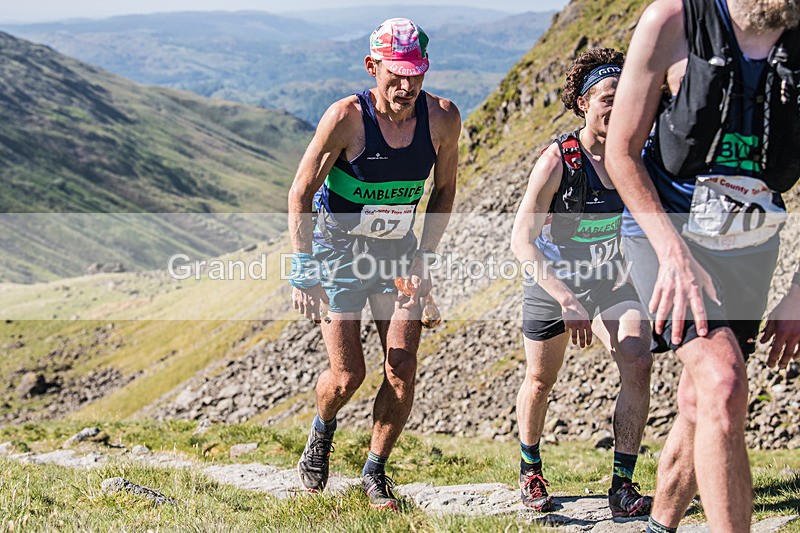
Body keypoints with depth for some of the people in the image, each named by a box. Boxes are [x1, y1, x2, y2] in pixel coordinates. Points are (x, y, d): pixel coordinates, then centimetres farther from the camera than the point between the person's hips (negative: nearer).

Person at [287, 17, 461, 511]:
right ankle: (323, 430, 31)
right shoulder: (347, 117, -23)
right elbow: (301, 195, -14)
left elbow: (444, 190, 4)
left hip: (398, 251, 3)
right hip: (338, 247, -3)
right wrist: (304, 273, -17)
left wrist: (423, 257, -3)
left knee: (403, 371, -6)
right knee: (348, 375, -4)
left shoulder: (443, 117, -13)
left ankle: (375, 471, 15)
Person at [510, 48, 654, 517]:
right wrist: (567, 301, -36)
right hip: (553, 281, -2)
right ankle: (531, 470, 39)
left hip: (612, 281, 2)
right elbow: (521, 241, -28)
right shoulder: (558, 160, -24)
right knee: (540, 381, 13)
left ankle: (623, 484, -11)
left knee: (638, 363, -20)